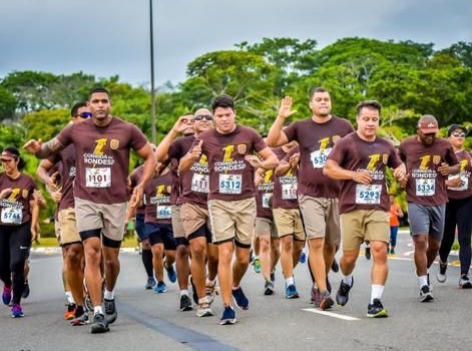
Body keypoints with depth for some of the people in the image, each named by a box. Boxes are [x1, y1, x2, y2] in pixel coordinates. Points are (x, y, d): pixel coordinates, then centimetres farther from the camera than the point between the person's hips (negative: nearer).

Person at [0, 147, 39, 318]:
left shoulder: (28, 181, 1)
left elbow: (34, 206, 4)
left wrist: (33, 227, -3)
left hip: (21, 228, -2)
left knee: (17, 265, -12)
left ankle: (16, 304, 0)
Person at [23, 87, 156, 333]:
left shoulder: (127, 130, -3)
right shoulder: (75, 131, 1)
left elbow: (150, 157, 5)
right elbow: (50, 149, 10)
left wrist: (142, 185, -8)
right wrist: (38, 150, -14)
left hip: (115, 202, 0)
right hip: (86, 201, 0)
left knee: (111, 257, 9)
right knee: (92, 253, -12)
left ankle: (109, 297, 39)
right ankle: (98, 313, -10)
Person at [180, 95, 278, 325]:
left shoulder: (249, 135, -1)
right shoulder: (206, 139, -1)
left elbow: (273, 159, 4)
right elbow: (182, 168, 5)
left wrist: (261, 164, -20)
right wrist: (192, 156, -18)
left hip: (245, 202, 1)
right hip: (219, 203, -1)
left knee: (243, 257, 8)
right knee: (225, 254, -10)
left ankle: (235, 286, 40)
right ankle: (228, 308, -4)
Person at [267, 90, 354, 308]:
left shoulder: (344, 127, 4)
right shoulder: (301, 128, 3)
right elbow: (271, 142, -4)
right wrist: (281, 117, -16)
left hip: (337, 194, 2)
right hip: (311, 194, -2)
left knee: (331, 244, 9)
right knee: (316, 242, -13)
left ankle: (318, 285, 30)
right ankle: (323, 292, -13)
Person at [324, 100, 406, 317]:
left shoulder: (385, 146, 13)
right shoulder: (346, 143, -1)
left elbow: (398, 164, 29)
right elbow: (328, 168, -6)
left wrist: (401, 170, 5)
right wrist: (354, 175, -17)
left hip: (378, 207, 2)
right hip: (351, 207, -2)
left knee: (380, 250, -14)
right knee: (350, 255, 5)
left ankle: (376, 302, -9)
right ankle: (346, 282, 40)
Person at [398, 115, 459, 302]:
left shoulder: (444, 146, 2)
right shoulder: (406, 145, 1)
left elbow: (458, 165, 16)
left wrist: (450, 169, -7)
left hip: (438, 202, 2)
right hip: (416, 202, -2)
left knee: (434, 244, 11)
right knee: (420, 241, -14)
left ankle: (425, 272, 39)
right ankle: (424, 286, -9)